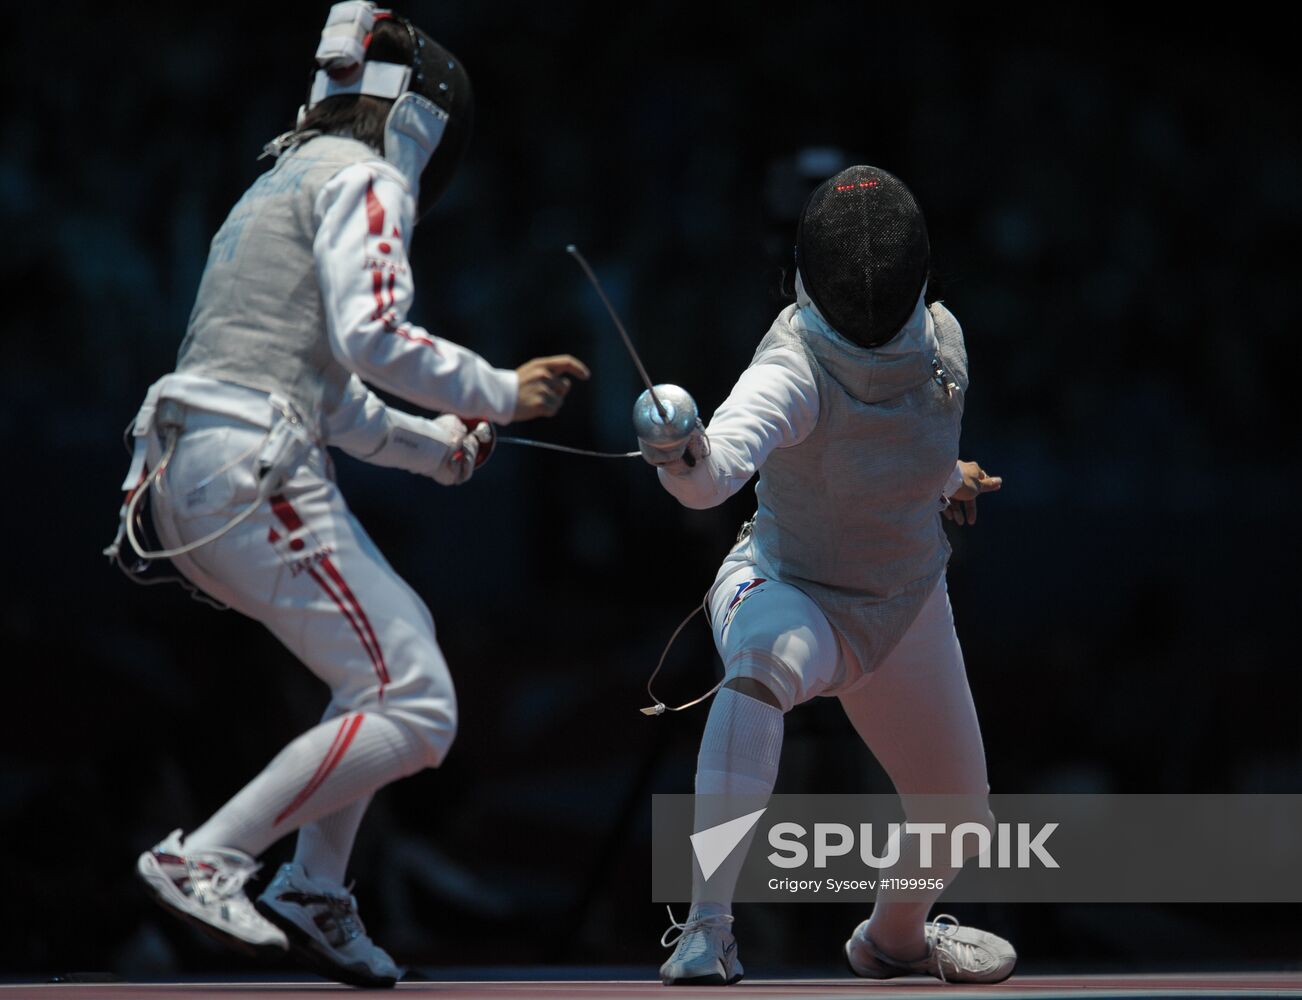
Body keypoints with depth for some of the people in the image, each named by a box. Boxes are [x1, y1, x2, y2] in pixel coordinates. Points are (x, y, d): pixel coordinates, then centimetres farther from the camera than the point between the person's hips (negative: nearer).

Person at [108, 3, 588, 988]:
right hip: (252, 478, -10)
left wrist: (435, 443, 26)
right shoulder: (363, 179, -3)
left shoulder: (286, 185, 26)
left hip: (187, 475, 10)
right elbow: (372, 337, -18)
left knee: (399, 643, 26)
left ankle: (314, 892, 18)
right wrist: (499, 395, -6)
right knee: (416, 716, -8)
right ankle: (204, 861, -13)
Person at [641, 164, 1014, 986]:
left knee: (957, 814, 20)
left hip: (906, 607, 6)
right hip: (792, 593, -6)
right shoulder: (795, 364, -32)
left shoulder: (940, 338, -14)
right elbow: (723, 461, -56)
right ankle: (707, 927, -44)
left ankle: (896, 935, 56)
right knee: (760, 664, -43)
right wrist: (683, 460, -74)